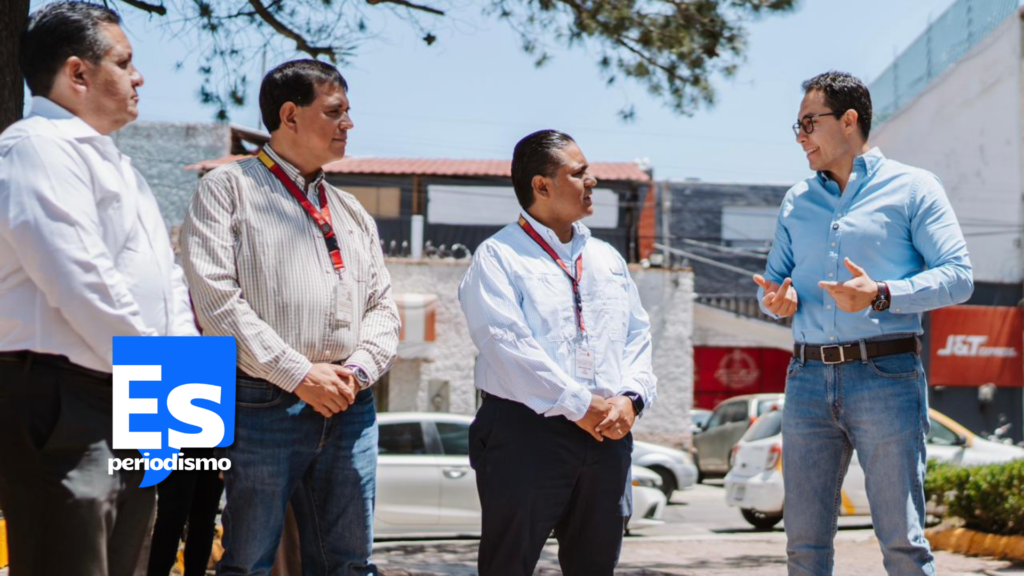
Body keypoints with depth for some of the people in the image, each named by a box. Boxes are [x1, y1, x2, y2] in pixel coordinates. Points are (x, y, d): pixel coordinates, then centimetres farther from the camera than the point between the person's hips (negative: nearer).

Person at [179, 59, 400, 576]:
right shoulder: (229, 189, 1)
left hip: (349, 407, 6)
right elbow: (217, 299, -10)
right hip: (264, 407, -6)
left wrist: (360, 368, -3)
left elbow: (383, 304, 18)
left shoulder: (350, 211, 21)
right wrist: (299, 373, -13)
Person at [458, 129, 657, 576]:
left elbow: (638, 335, 14)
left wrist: (630, 397, -6)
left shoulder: (607, 259, 18)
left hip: (608, 435, 6)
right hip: (526, 434, -6)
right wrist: (579, 405, -17)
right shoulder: (499, 257, -3)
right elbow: (508, 345, -15)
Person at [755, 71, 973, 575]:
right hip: (809, 379, 5)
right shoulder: (796, 201, 20)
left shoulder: (912, 188, 5)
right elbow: (774, 279, 21)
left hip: (886, 376, -5)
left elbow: (957, 276, -3)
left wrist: (882, 295, -18)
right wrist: (775, 300, -4)